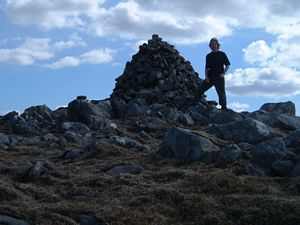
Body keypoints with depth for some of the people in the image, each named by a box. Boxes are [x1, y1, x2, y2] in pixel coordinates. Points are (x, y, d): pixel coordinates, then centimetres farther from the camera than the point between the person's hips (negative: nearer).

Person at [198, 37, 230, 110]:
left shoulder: (222, 54, 3)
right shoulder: (208, 56, 13)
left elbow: (227, 65, 3)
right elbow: (207, 68, 13)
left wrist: (223, 73, -12)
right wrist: (206, 77, -1)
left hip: (219, 77, -4)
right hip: (210, 77, 4)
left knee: (221, 94, -5)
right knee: (200, 90, -3)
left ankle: (224, 108, 1)